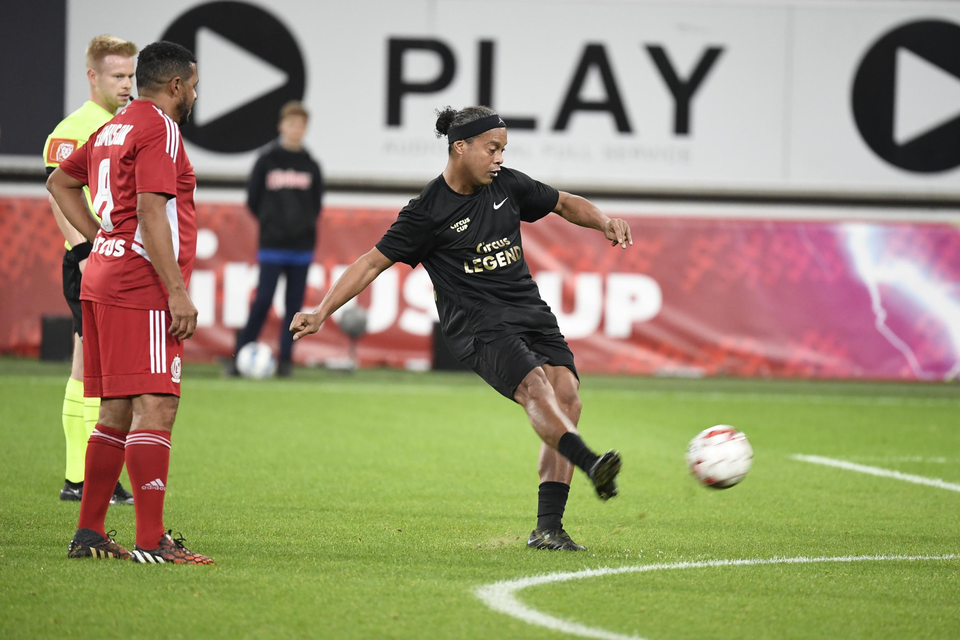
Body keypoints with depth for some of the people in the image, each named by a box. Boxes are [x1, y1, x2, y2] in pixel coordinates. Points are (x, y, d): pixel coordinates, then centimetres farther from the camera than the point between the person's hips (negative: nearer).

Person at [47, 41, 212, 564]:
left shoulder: (113, 129, 18)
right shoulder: (159, 130, -10)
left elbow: (60, 182, 31)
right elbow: (152, 212, -19)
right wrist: (178, 292, -20)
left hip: (103, 281, 10)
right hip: (143, 288, -10)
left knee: (117, 412, 13)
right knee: (155, 408, -12)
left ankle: (89, 533, 15)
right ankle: (151, 541, -17)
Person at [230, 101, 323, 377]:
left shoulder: (311, 166, 9)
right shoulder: (266, 161, 2)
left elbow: (317, 204, 15)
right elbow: (252, 199, 6)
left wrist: (305, 224, 3)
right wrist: (270, 222, 3)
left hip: (302, 244, 3)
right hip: (272, 245, -3)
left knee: (294, 304, 2)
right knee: (263, 301, -10)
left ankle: (286, 360, 7)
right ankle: (240, 357, -4)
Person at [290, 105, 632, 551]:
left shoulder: (506, 185, 10)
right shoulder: (428, 211, -5)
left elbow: (564, 204, 24)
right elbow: (372, 263, -3)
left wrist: (604, 222, 4)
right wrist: (321, 313, -9)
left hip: (531, 313, 6)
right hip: (479, 327, -5)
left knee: (566, 393, -15)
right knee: (535, 384, -31)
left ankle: (547, 527, -16)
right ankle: (592, 465, -52)